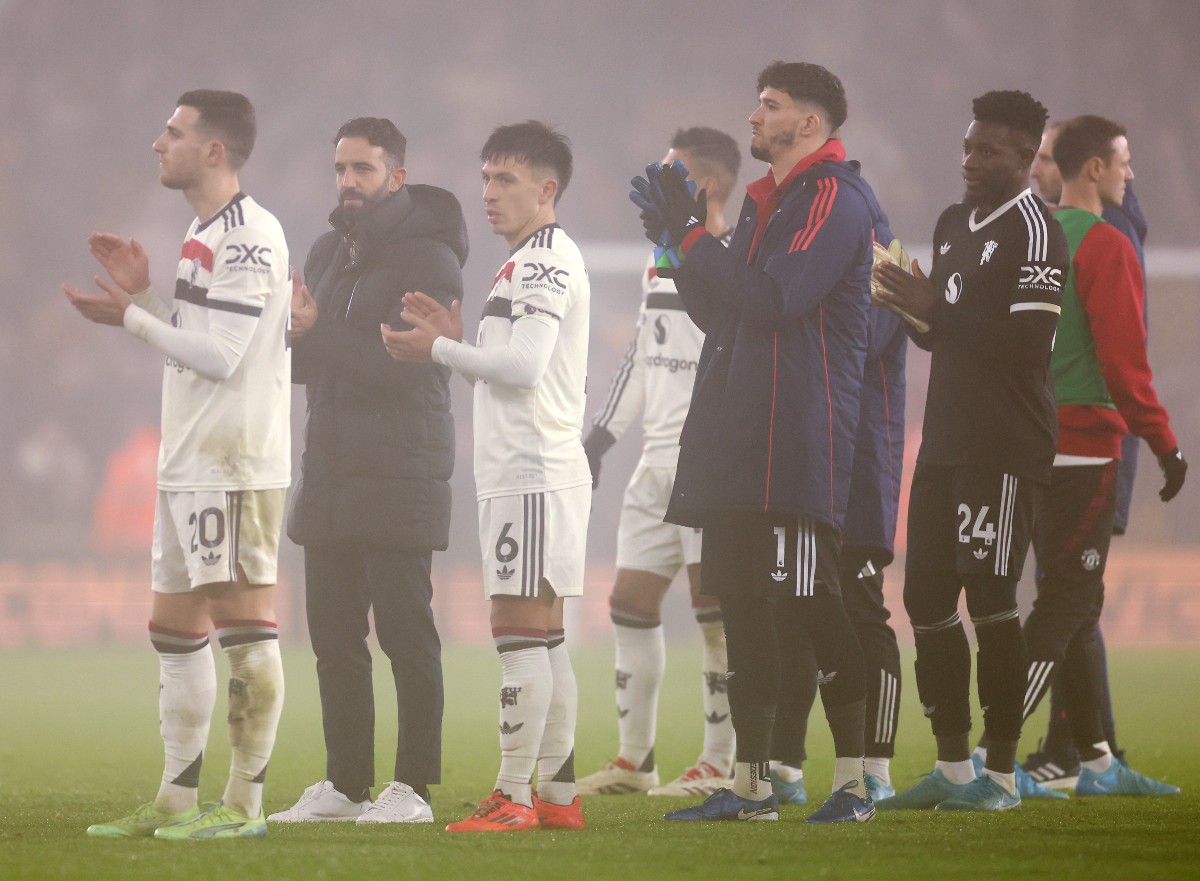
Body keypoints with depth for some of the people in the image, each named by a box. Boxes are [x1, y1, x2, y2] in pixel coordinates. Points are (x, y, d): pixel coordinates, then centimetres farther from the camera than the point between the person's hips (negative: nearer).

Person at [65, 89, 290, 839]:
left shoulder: (250, 235, -14)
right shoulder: (206, 233, 18)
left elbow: (220, 355, -19)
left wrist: (132, 318, -14)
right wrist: (146, 295, 12)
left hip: (238, 462, -11)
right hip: (189, 462, 11)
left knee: (244, 624, -8)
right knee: (175, 629, 13)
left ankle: (245, 803, -6)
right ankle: (176, 800, 19)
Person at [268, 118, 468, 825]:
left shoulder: (428, 259, -9)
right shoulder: (330, 252, 16)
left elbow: (405, 363, -19)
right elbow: (305, 364, 16)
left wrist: (316, 333, -24)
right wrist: (291, 336, -7)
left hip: (400, 473, -8)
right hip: (331, 469, 8)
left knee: (405, 629, -6)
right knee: (334, 633, 8)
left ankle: (414, 788, -3)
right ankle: (345, 785, 14)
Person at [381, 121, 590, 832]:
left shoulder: (548, 259, -11)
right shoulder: (530, 262, 21)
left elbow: (524, 366, -22)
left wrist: (440, 350, -12)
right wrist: (459, 341, 10)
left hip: (535, 474, -10)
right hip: (528, 472, 10)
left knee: (521, 630, -10)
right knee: (543, 634, 10)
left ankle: (514, 796, -11)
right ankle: (558, 793, 13)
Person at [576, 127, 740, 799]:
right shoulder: (661, 265, 18)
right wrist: (602, 436, 21)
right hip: (659, 460, 9)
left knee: (716, 605, -7)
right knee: (631, 603, 7)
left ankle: (722, 761, -1)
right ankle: (635, 759, 15)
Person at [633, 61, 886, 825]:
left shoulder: (835, 198, -7)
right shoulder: (767, 202, 22)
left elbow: (774, 298, -19)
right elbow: (720, 313, 22)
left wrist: (691, 233, -12)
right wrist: (679, 240, 9)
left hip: (798, 447, -9)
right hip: (735, 445, 9)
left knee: (809, 606, -10)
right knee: (743, 610, 7)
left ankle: (854, 782, -5)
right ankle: (750, 785, 10)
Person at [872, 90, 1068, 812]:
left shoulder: (1035, 232, -11)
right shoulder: (955, 224, 18)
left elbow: (1027, 341, -20)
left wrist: (934, 311, -16)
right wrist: (916, 312, 3)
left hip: (1005, 448, -9)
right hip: (947, 441, 9)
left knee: (990, 601, -7)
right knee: (928, 599, 8)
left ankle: (1002, 774, -1)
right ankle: (953, 770, 15)